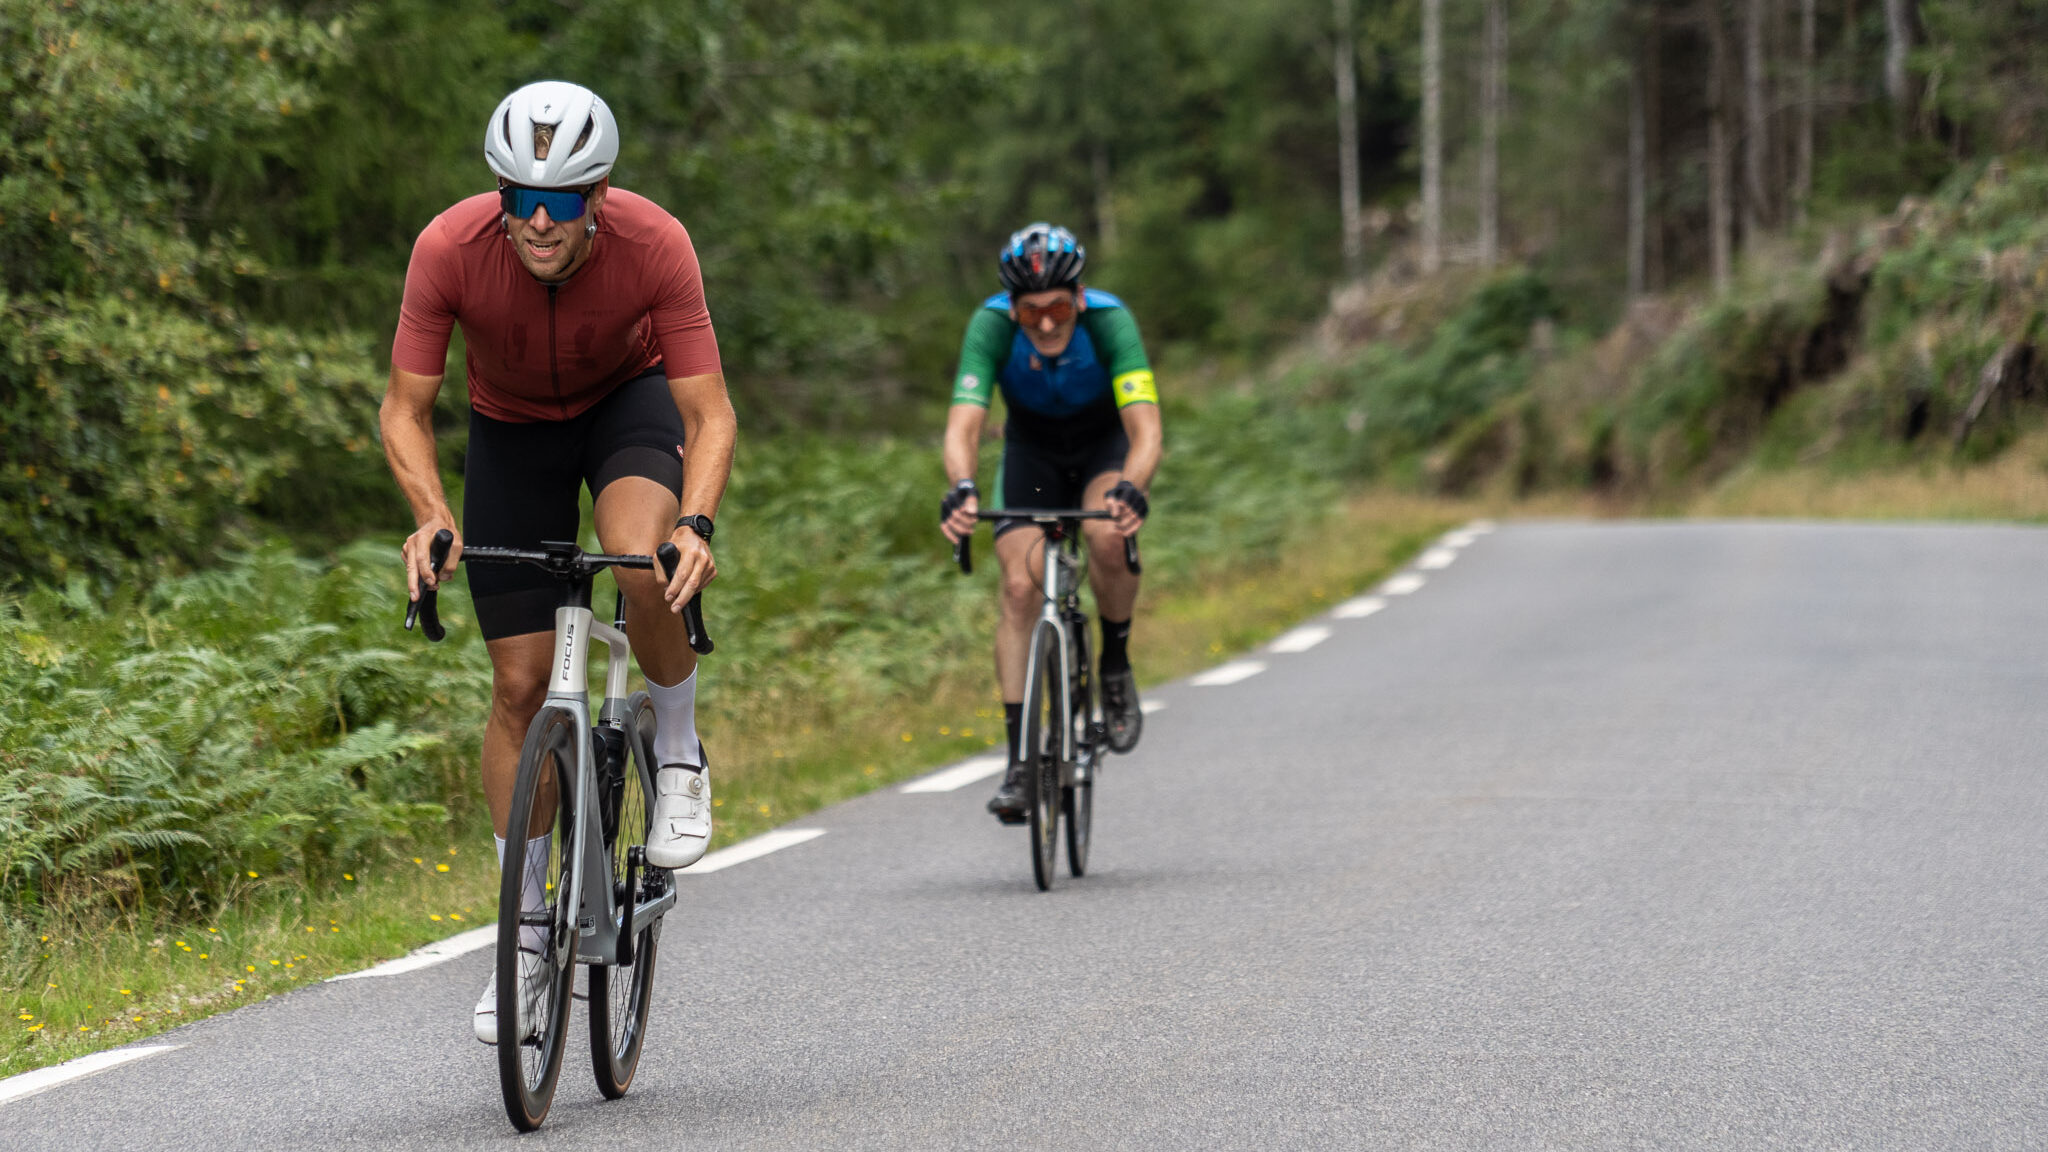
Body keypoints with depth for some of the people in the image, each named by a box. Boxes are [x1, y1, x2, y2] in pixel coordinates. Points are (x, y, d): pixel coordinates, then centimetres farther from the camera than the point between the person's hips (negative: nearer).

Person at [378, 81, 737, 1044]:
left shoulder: (654, 244, -32)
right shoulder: (449, 248, -31)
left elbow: (709, 414, -28)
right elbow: (405, 409, -21)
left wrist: (696, 523, -45)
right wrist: (431, 517, -39)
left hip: (630, 398, -1)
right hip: (512, 424, 1)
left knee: (643, 567, -34)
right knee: (520, 682, -2)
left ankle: (678, 754, -5)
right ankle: (525, 932, 9)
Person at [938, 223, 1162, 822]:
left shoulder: (1109, 320, -34)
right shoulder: (991, 326, -31)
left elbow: (1146, 428, -42)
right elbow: (963, 426, -39)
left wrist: (1131, 491, -62)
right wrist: (961, 491, -60)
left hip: (1105, 443, -2)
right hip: (1032, 448, 2)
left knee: (1108, 535, -33)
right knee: (1020, 585, -16)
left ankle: (1116, 666, -7)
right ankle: (1018, 759, -11)